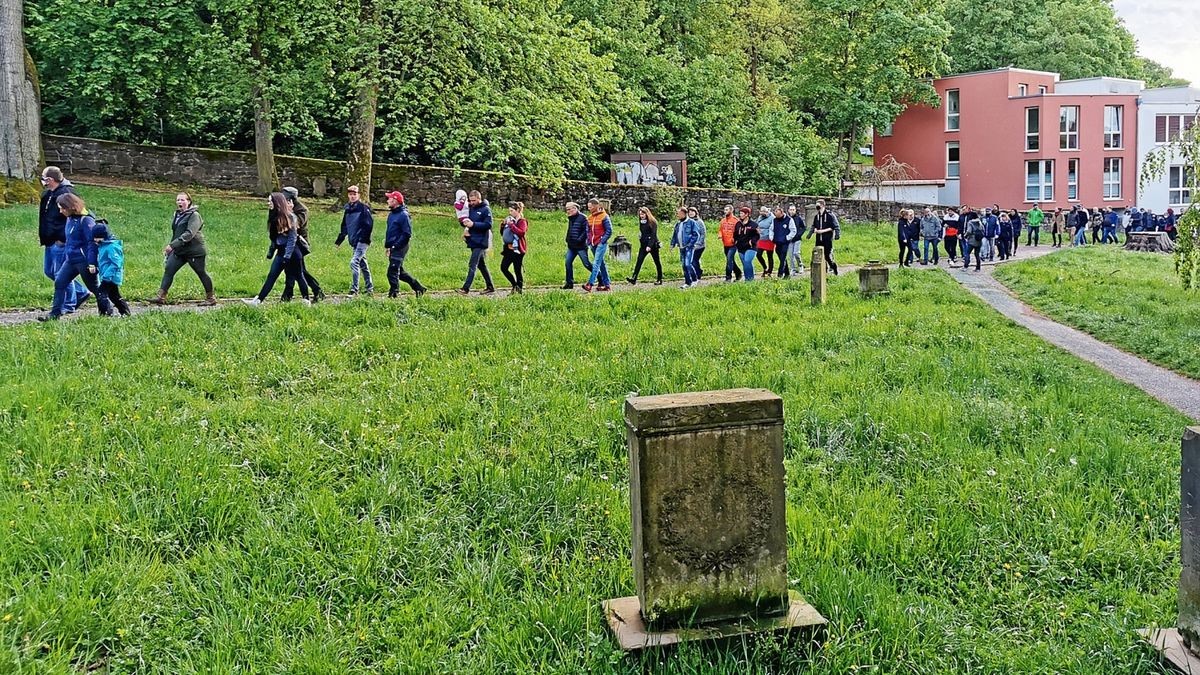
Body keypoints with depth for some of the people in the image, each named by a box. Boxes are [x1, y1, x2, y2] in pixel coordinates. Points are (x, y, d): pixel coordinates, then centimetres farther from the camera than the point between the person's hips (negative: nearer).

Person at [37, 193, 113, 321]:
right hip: (71, 260, 8)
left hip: (84, 261, -8)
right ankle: (55, 313, 3)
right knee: (59, 282, 1)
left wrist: (92, 263, -21)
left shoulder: (85, 220, -16)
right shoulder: (70, 219, 10)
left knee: (94, 286, 4)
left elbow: (92, 242, -18)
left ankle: (106, 310, 22)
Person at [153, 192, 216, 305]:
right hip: (179, 251, 7)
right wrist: (170, 249, 17)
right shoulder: (177, 215, 13)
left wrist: (172, 245, -28)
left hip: (195, 251, -7)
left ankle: (211, 298, 17)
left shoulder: (194, 215, -12)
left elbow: (189, 234, -24)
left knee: (201, 273, 3)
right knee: (168, 269, -5)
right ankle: (161, 296, -8)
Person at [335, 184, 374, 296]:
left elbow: (369, 223, -14)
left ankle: (354, 290, -17)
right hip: (353, 242, 8)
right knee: (363, 265, 14)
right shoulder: (347, 208, 15)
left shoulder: (363, 207, -7)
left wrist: (365, 238, -20)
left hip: (362, 241, -8)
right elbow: (345, 227, 22)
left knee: (354, 262, -17)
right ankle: (369, 288, 23)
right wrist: (339, 240, 18)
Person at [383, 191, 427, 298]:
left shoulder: (403, 215, -14)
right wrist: (387, 246, 17)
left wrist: (395, 246, -19)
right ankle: (418, 287, 24)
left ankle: (394, 293, -2)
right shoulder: (391, 214, 14)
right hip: (393, 248, 10)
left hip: (399, 248, -10)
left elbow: (407, 234, -18)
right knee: (399, 271, 15)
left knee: (392, 272, -10)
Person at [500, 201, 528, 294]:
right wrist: (504, 225, 1)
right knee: (503, 268, 2)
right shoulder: (510, 220, 16)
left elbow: (521, 232, -23)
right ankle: (515, 285, 14)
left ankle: (520, 288, 6)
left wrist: (511, 225, -22)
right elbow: (502, 233, 19)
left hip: (517, 250, -8)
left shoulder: (522, 221, -5)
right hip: (509, 249, 8)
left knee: (517, 270, -4)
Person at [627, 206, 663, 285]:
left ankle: (660, 280, 15)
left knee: (657, 262, 6)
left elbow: (653, 235, -15)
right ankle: (634, 278, -19)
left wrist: (649, 246, -22)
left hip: (652, 245, -6)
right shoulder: (641, 222, 11)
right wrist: (641, 243, 11)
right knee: (639, 260, -9)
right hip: (643, 245, 6)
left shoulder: (652, 222, -8)